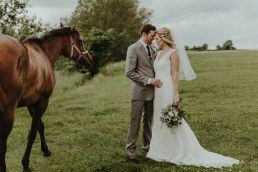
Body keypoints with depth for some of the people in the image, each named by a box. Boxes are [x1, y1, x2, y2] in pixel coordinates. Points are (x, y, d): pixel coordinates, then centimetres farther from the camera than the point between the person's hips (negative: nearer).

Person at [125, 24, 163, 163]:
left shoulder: (151, 49, 14)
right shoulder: (133, 49, -9)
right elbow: (129, 72, -15)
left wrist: (155, 81, 6)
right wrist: (148, 81, -17)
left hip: (151, 91, 7)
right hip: (139, 91, -7)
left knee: (148, 122, 14)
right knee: (135, 122, -2)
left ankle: (147, 147, 26)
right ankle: (130, 151, 7)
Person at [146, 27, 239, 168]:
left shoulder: (173, 53, -9)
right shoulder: (159, 54, 15)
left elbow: (175, 75, -15)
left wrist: (175, 95, -20)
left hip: (167, 91, -9)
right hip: (158, 91, 9)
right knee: (160, 121, 11)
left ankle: (183, 153, 4)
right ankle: (165, 151, 21)